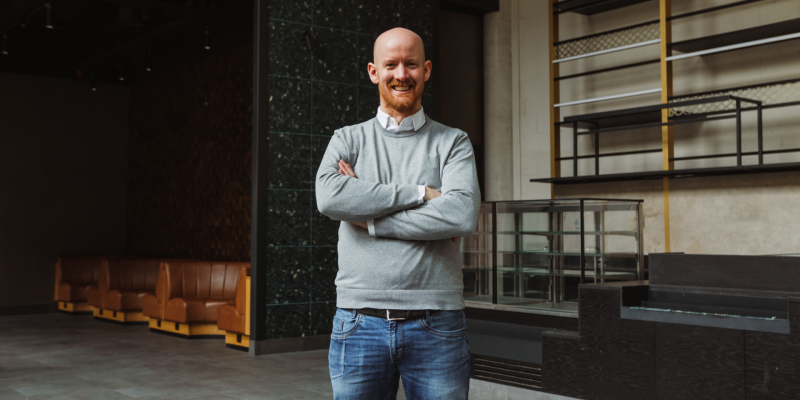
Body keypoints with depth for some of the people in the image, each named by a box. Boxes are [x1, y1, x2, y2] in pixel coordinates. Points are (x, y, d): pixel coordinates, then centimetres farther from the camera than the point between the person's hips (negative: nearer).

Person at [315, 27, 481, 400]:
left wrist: (369, 220, -10)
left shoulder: (453, 142, 6)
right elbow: (329, 197, -13)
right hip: (359, 324, 1)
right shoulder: (347, 140, 9)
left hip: (436, 327, 0)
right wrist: (419, 193, -12)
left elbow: (462, 214, -12)